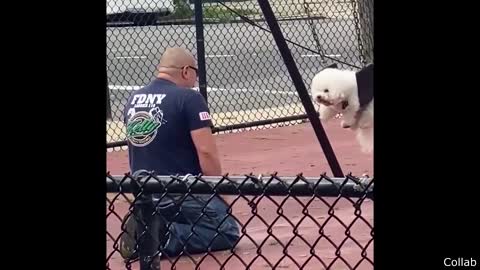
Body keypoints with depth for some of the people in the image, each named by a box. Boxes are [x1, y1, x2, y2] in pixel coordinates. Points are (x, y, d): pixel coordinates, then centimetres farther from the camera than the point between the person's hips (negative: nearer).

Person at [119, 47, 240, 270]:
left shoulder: (133, 99, 10)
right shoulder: (189, 98, -12)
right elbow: (206, 151, -17)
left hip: (142, 193, 8)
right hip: (182, 191, -7)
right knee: (228, 232, 2)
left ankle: (145, 230, 1)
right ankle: (164, 237, -15)